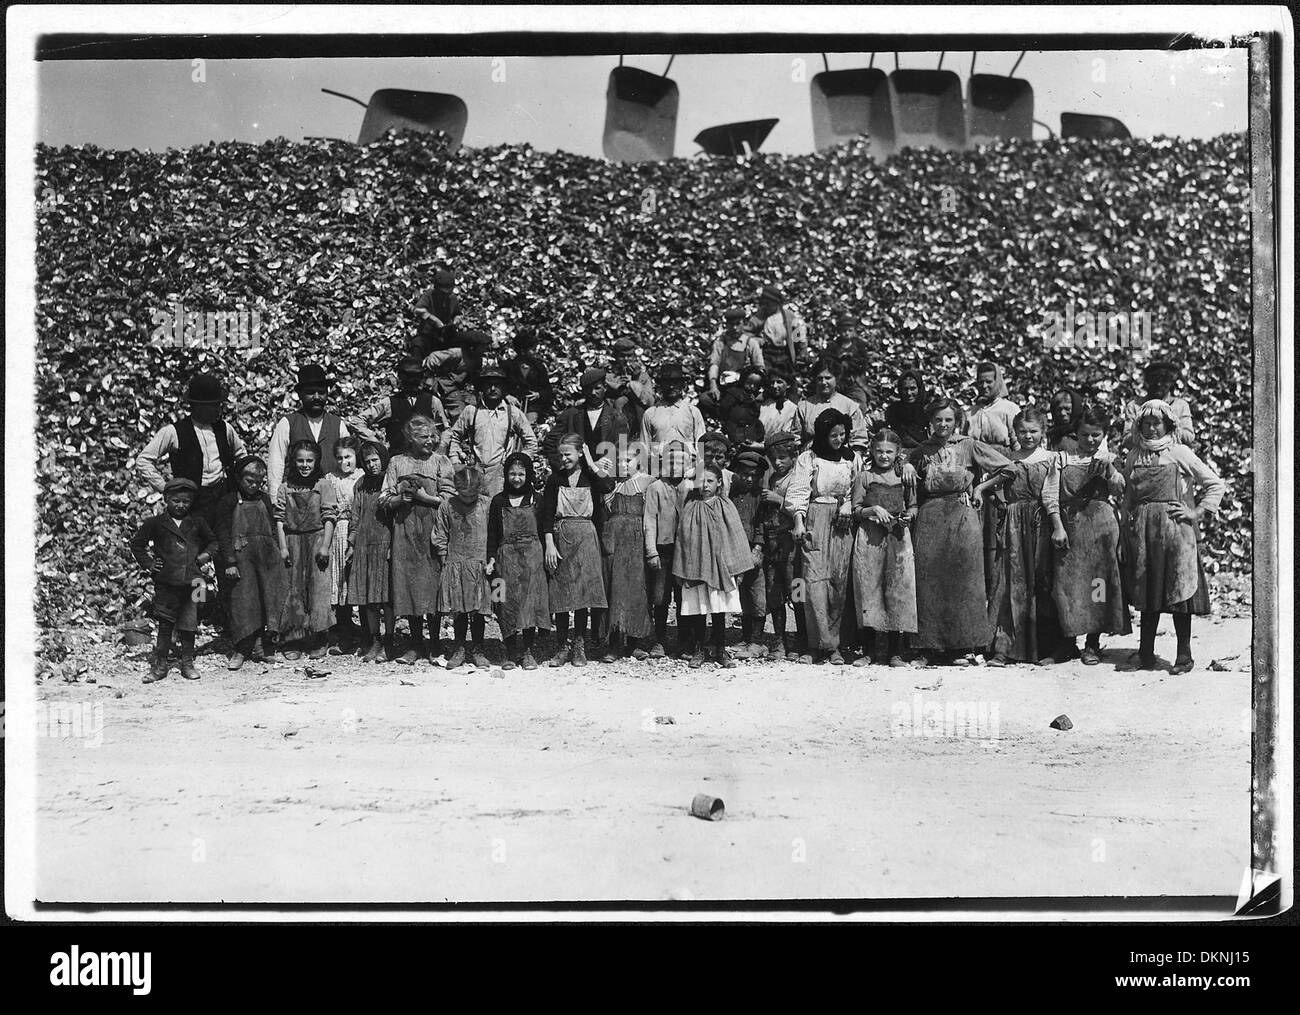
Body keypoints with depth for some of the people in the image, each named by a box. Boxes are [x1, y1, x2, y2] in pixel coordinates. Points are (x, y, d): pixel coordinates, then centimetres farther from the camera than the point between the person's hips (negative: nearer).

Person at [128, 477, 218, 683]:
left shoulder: (197, 523, 7)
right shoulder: (156, 523, 1)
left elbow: (212, 540, 21)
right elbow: (137, 544, 8)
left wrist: (207, 554, 4)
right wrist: (148, 564, 1)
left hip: (190, 581, 2)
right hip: (166, 583, -2)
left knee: (188, 625, 6)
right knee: (165, 625, 3)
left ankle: (187, 664, 16)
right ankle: (159, 665, 10)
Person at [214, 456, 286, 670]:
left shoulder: (265, 500, 13)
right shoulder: (229, 502, -1)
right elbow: (223, 534, -4)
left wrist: (277, 555, 11)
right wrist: (229, 562, -10)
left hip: (266, 556, 4)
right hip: (241, 555, -4)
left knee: (267, 599, 3)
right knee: (243, 600, -5)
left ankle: (262, 646, 11)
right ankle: (241, 649, 0)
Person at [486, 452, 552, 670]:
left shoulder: (536, 499, 8)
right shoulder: (499, 501, 10)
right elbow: (492, 533, 9)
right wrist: (491, 559, 2)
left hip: (532, 556, -1)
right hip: (506, 556, 1)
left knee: (531, 601, -5)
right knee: (507, 604, -2)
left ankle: (528, 652, 2)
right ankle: (511, 653, 5)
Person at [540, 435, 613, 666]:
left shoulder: (591, 477, 5)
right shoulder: (555, 478, 6)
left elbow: (609, 486, -18)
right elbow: (547, 514, 2)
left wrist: (591, 464, -8)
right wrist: (549, 544, -8)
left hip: (585, 537, -1)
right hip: (560, 537, 1)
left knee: (583, 593, -1)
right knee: (560, 594, 0)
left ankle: (579, 646, 8)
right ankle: (562, 646, 8)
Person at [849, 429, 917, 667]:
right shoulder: (864, 476, 8)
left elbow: (913, 506, 18)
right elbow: (856, 510, 5)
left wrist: (909, 516, -3)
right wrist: (873, 509, -12)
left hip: (898, 536, 1)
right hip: (870, 536, -1)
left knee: (899, 590, -3)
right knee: (869, 589, -3)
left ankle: (895, 653, 2)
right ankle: (869, 651, 3)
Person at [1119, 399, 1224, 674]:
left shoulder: (1180, 453, 2)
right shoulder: (1133, 457, 13)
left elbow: (1216, 484, 5)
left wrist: (1198, 512, -3)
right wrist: (1127, 523, 13)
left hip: (1175, 527, -3)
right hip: (1142, 530, 4)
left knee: (1179, 591, -3)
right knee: (1146, 593, 6)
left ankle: (1184, 656, 3)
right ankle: (1145, 654, 13)